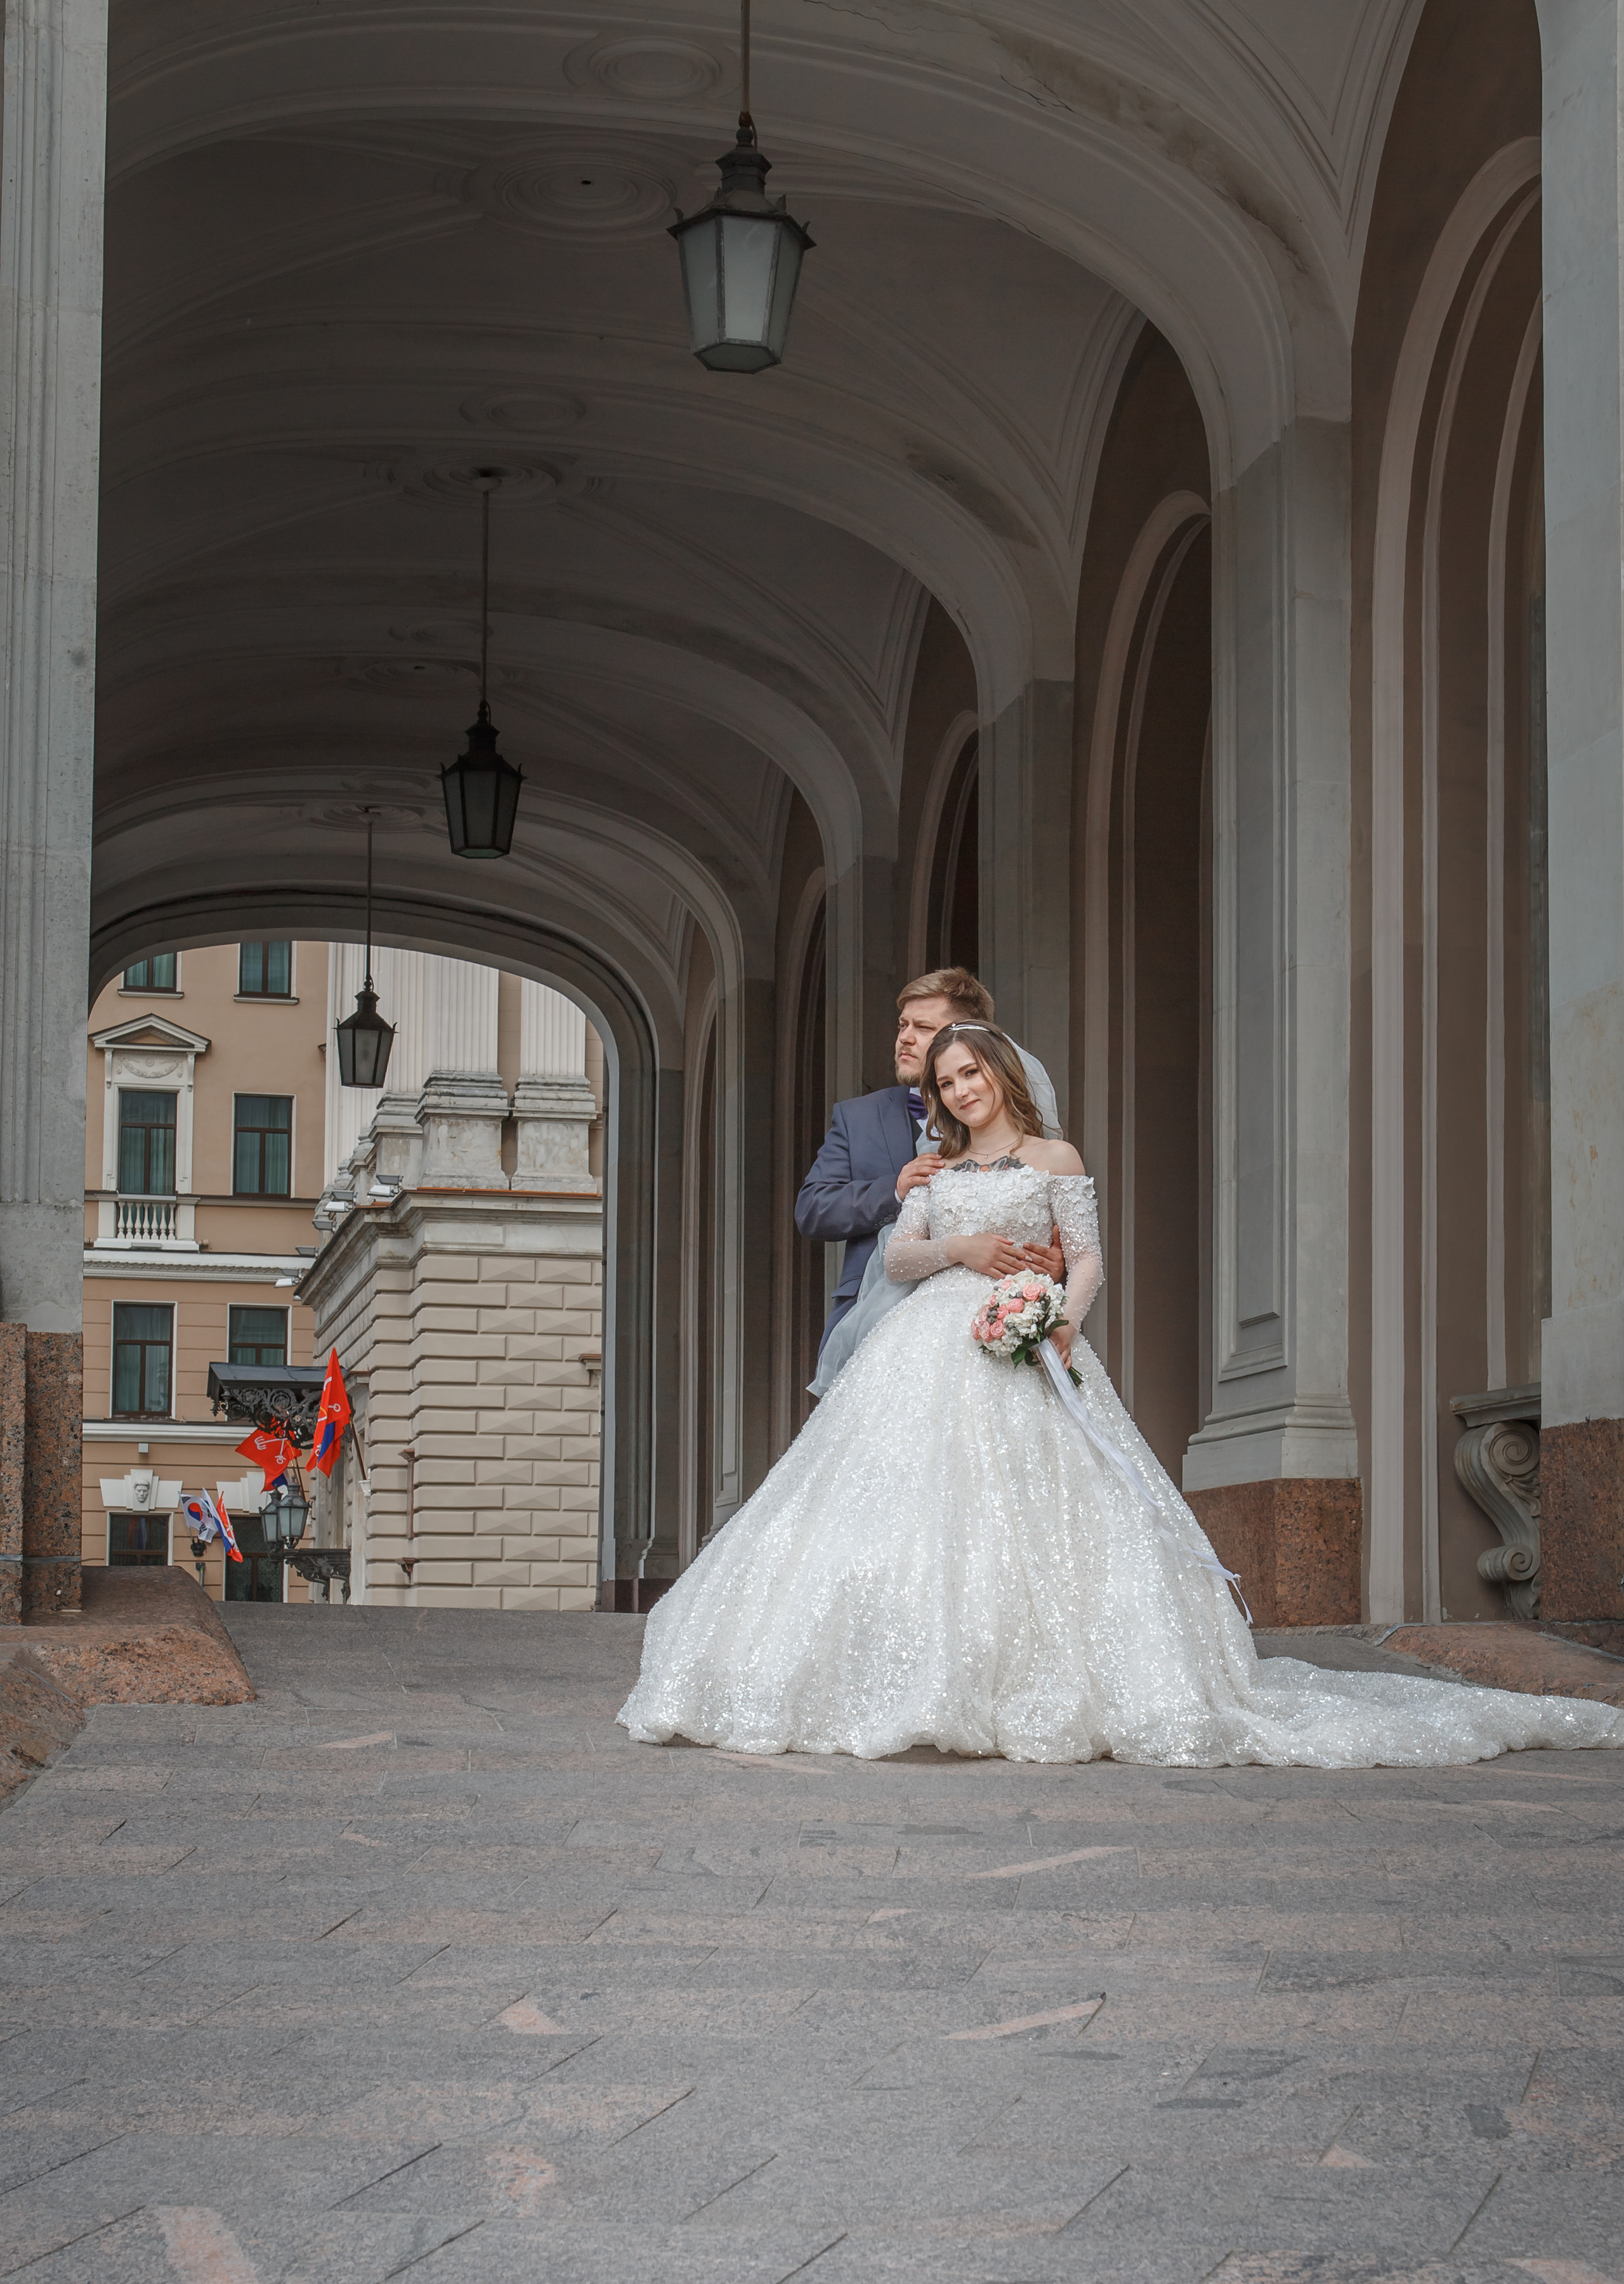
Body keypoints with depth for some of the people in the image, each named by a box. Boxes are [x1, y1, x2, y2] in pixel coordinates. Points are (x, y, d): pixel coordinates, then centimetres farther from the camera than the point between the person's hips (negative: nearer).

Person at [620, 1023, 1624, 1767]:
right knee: (917, 1503, -10)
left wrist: (1065, 1316, -16)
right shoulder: (941, 1171, 22)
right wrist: (957, 1247, -6)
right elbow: (898, 1256, 14)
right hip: (929, 1352, 4)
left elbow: (1088, 1259, 4)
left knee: (1031, 1510, -14)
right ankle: (922, 1683, -10)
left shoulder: (1055, 1159, 11)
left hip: (1023, 1354, -4)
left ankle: (1042, 1689, -16)